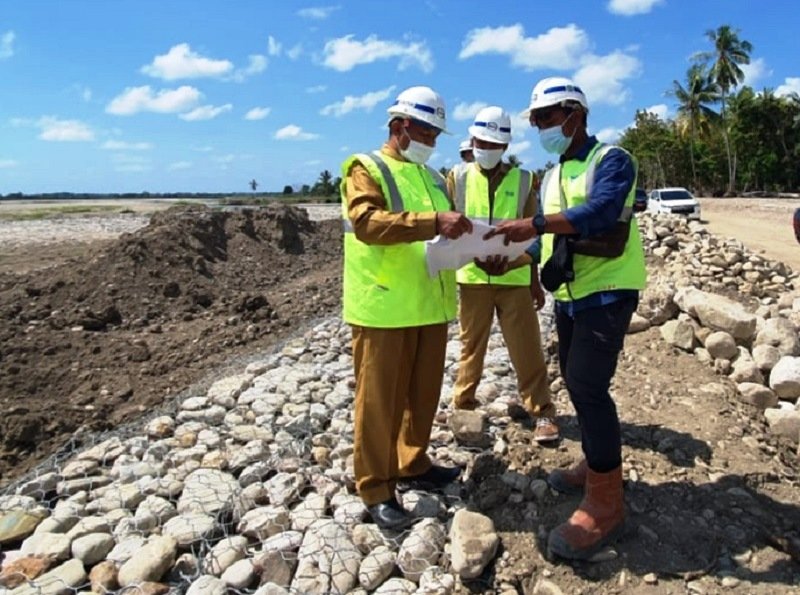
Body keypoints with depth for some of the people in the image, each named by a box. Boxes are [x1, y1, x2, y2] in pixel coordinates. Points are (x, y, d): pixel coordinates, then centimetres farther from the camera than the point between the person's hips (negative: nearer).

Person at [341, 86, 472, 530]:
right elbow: (366, 222, -21)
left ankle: (414, 466, 33)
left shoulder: (433, 177, 20)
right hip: (384, 308, -7)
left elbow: (445, 234, 25)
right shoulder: (366, 169, -3)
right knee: (380, 401, 1)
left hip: (430, 306, 8)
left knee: (424, 393, 16)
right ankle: (377, 490, 12)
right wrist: (433, 222, -30)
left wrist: (468, 236, 3)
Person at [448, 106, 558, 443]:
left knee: (526, 348, 2)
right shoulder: (458, 177, 4)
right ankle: (463, 404, 27)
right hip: (472, 277, 1)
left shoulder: (523, 181, 5)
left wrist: (537, 282, 5)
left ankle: (542, 412, 12)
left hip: (515, 278, 0)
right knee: (471, 345, 12)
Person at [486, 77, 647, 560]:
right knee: (578, 383, 15)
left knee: (587, 385, -15)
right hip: (568, 294, 9)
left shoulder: (611, 159, -10)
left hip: (607, 292, -9)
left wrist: (536, 224, -36)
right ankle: (598, 465, 33)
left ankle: (605, 503, -5)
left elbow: (602, 211, -29)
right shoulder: (551, 177, 15)